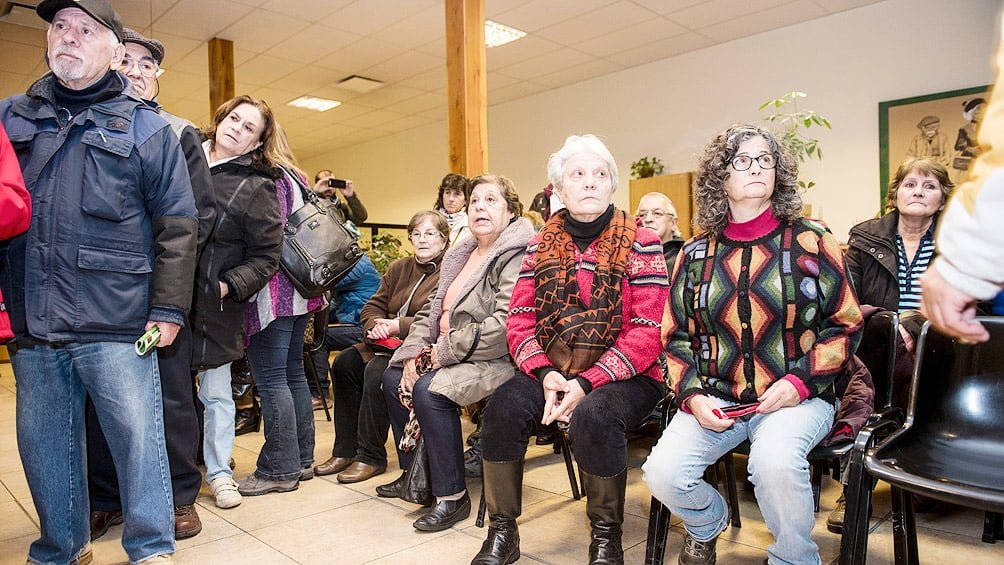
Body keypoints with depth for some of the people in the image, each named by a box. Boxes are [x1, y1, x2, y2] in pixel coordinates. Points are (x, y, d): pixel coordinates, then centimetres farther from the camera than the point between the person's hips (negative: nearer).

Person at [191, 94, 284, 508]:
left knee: (215, 394, 9)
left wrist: (228, 286, -17)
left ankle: (219, 473, 26)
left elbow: (266, 256, -6)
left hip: (213, 306, -3)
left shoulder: (256, 188, -7)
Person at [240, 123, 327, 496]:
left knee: (271, 380, -4)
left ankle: (279, 469, 2)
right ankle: (302, 459, 21)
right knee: (293, 374, 13)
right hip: (299, 293, 10)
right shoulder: (296, 176, 19)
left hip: (272, 294, -10)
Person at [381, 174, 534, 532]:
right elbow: (433, 308, 15)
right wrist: (416, 352, -3)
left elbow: (504, 325, -26)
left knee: (429, 390, -28)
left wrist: (444, 352, -20)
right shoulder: (461, 254, 16)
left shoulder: (518, 256, -14)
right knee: (393, 377, 5)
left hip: (497, 360, -10)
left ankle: (452, 497, -13)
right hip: (449, 355, 10)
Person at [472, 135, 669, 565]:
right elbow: (519, 319, 3)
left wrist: (586, 383, -20)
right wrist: (545, 374, -15)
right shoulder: (541, 246, 9)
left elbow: (648, 332, -11)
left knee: (592, 416, -33)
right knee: (503, 408, -23)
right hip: (551, 371, 4)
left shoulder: (640, 244, -3)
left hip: (625, 375, -3)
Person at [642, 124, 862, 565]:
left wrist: (801, 381, -11)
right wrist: (693, 396, -6)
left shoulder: (811, 241, 3)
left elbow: (845, 326, 4)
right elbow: (678, 338, 11)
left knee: (774, 459, -34)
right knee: (662, 472, -19)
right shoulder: (696, 254, 8)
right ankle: (706, 526, 19)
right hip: (715, 399, 2)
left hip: (798, 397, -2)